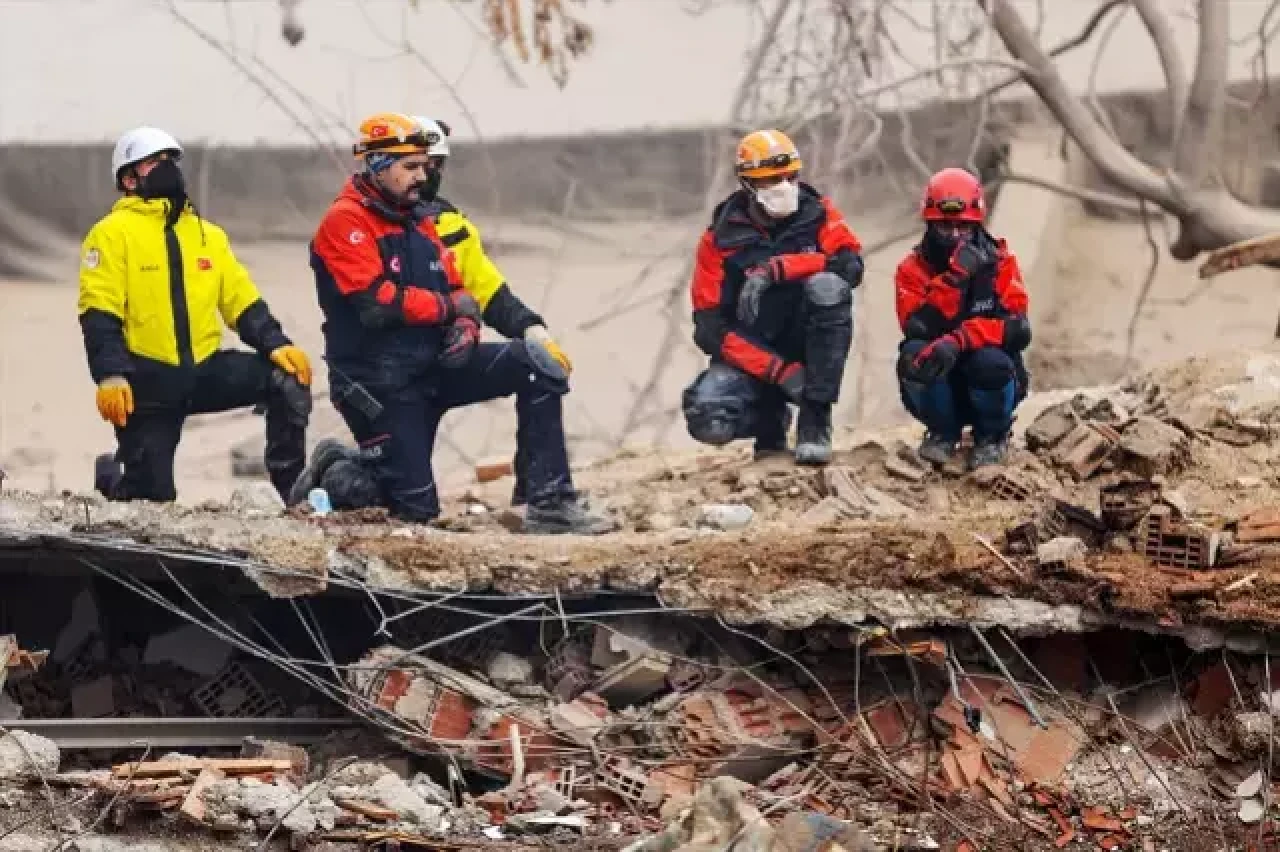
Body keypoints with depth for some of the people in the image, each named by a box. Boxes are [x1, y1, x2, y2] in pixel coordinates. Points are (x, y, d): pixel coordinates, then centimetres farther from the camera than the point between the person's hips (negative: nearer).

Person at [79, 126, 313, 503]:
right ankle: (114, 475, 31)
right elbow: (99, 314, -13)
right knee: (153, 495, -6)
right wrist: (110, 376, -26)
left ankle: (293, 489, -10)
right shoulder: (113, 232, -4)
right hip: (148, 380, -4)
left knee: (288, 377, -18)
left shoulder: (208, 234, 14)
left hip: (205, 370, 5)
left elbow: (243, 302, 10)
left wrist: (276, 344, -8)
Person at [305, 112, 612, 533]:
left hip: (435, 362, 7)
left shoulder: (420, 222, 15)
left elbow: (456, 291, 14)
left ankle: (550, 505, -13)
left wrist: (465, 325, -11)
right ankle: (333, 474, 19)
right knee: (417, 508, -9)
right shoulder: (345, 222, -13)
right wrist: (448, 305, -10)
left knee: (538, 363, -12)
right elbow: (376, 305, -24)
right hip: (380, 382, -7)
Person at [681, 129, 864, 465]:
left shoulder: (817, 213, -2)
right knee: (708, 421, -29)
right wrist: (780, 372, -21)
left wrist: (778, 269, -32)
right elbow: (711, 328, -11)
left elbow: (851, 266, -20)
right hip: (753, 355, 0)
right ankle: (771, 416, 11)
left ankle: (815, 419, -22)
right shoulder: (721, 238, -6)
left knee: (828, 286, -30)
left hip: (810, 348, 0)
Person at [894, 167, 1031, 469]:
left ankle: (992, 435, -2)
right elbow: (918, 329, -22)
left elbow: (1017, 330, -20)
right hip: (942, 388, 1)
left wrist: (959, 340, -36)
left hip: (990, 387, -1)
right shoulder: (913, 269, -5)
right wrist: (954, 277, -31)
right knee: (913, 354, -29)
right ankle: (944, 433, -1)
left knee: (990, 361, -33)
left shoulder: (1000, 262, -6)